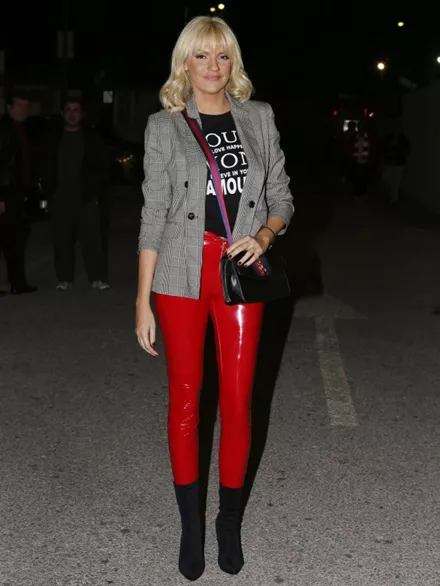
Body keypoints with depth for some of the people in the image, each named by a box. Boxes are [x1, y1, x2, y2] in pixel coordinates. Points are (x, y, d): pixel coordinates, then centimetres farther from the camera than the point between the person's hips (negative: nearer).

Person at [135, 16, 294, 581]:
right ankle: (190, 526, 19)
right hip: (181, 274, -1)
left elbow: (281, 199, 13)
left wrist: (263, 236, -10)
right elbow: (153, 215, 0)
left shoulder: (259, 118, 9)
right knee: (185, 399, 5)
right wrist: (142, 300, -4)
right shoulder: (164, 125, 3)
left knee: (238, 401, 3)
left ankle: (230, 520, 21)